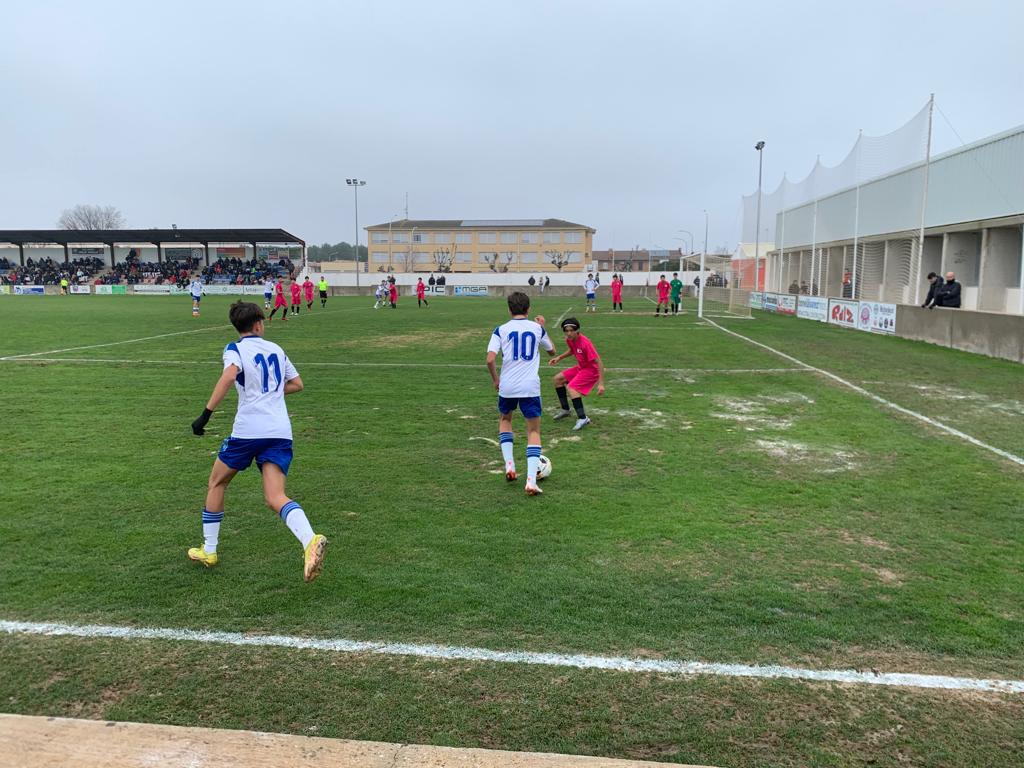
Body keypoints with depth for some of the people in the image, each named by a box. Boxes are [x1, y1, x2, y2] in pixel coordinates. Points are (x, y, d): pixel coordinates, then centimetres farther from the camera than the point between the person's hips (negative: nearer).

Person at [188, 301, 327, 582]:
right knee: (275, 497, -5)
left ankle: (208, 551, 28)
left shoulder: (235, 349, 3)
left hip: (248, 430, -4)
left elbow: (229, 376, -18)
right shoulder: (276, 349, 19)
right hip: (281, 432, 4)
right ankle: (310, 540, -33)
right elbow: (296, 384, 27)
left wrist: (206, 414, -17)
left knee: (216, 483, 20)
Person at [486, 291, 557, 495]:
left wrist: (495, 379, 7)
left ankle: (509, 464, 14)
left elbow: (490, 359, -10)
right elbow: (552, 351, 22)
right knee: (534, 431, 8)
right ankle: (531, 480, -6)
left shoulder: (501, 330, 1)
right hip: (531, 387, 0)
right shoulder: (537, 327, 5)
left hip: (507, 387, 0)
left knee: (504, 419, 28)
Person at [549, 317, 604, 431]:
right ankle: (565, 410, 23)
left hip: (591, 370, -9)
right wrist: (559, 358, 5)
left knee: (571, 388, -26)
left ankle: (583, 418, -21)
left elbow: (599, 362, -29)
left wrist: (601, 384, -33)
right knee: (557, 379, 11)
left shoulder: (585, 343, -29)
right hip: (580, 367, 9)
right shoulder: (569, 340, -6)